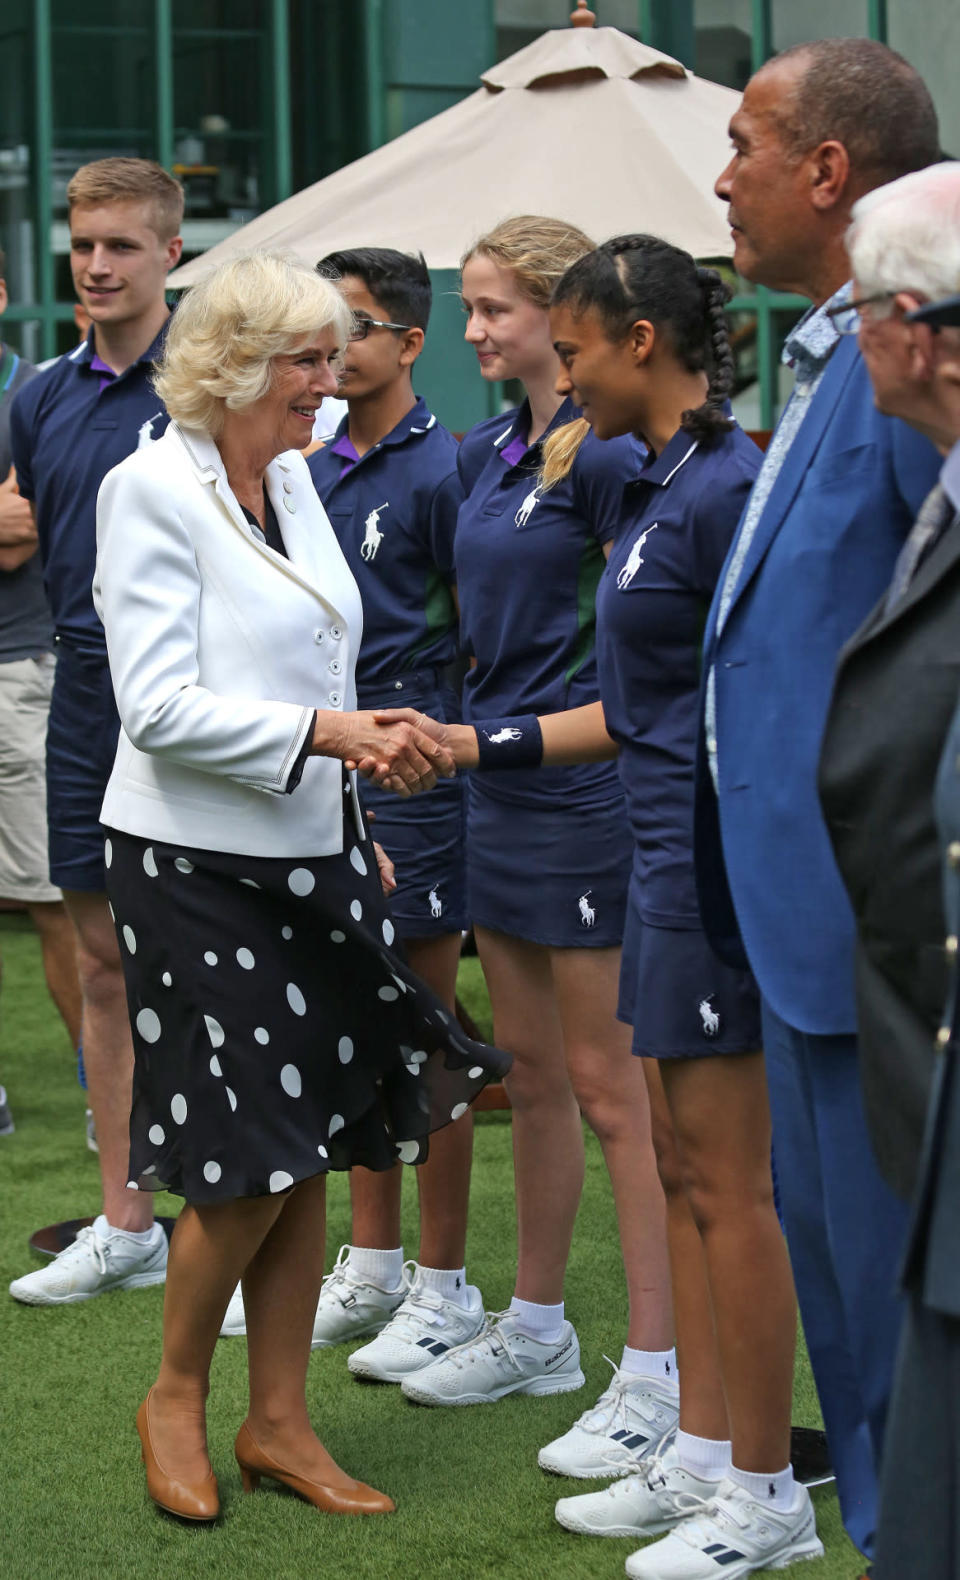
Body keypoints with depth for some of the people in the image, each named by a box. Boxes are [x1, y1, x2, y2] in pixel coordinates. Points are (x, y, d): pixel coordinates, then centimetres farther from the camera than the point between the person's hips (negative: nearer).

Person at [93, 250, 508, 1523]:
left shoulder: (293, 477, 9)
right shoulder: (151, 489, -12)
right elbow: (161, 706, -18)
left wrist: (365, 794, 16)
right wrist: (328, 734, -22)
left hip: (308, 856, 7)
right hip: (197, 863, -7)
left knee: (306, 1159, 8)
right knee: (248, 1165, -5)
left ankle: (279, 1424, 19)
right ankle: (174, 1400, 17)